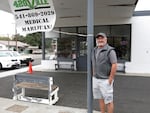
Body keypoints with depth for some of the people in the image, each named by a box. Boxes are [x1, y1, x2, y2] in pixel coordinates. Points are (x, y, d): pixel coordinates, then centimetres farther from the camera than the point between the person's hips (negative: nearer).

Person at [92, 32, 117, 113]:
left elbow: (114, 65, -18)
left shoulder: (110, 50, -13)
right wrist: (93, 75, 14)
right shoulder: (95, 50, 10)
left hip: (105, 80, -7)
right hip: (95, 79, 7)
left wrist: (110, 79, -18)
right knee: (100, 99, 17)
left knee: (108, 101, 4)